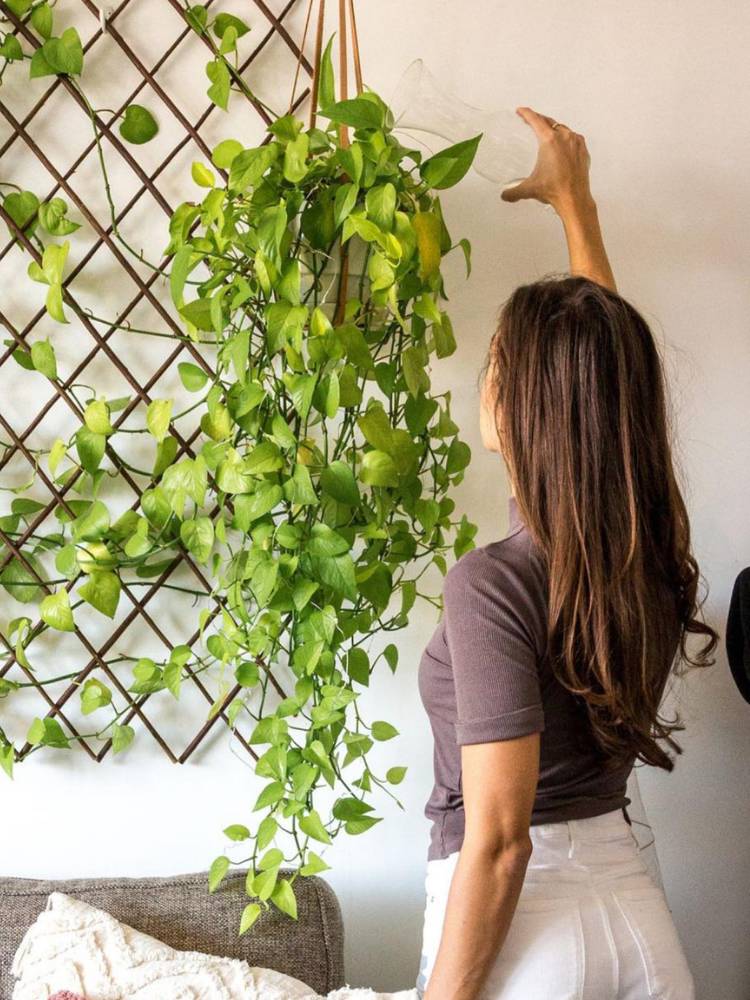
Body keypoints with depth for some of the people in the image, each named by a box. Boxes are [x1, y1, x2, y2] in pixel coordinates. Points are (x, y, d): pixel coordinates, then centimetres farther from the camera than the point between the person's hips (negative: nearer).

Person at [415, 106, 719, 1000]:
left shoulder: (495, 582, -23)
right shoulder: (647, 550, -4)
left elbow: (497, 841, -22)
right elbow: (605, 366, 13)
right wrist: (574, 200, 24)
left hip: (530, 924, -6)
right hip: (635, 906, 6)